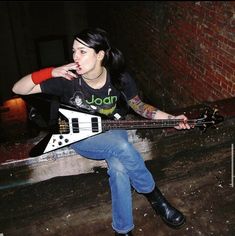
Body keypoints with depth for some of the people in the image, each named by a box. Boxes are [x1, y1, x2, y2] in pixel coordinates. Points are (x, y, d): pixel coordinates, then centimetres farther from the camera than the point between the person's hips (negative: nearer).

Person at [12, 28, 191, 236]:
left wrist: (170, 119, -11)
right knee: (123, 147, -32)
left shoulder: (119, 78, -12)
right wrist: (52, 72, -32)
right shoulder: (68, 79, -19)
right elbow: (17, 89, -17)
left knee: (118, 167, -30)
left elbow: (138, 106, 2)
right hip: (80, 136, -2)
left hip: (111, 132, 2)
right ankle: (156, 198, -10)